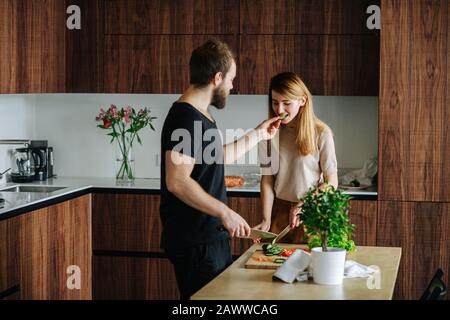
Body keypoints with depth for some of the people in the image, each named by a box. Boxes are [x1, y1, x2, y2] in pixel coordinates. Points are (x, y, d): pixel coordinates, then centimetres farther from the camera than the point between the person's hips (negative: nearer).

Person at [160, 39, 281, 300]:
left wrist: (258, 134, 30)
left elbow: (219, 157, 28)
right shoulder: (185, 118, -19)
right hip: (195, 241, -10)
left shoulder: (201, 116, 14)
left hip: (211, 236, 10)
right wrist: (224, 212, -25)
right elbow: (177, 182, -27)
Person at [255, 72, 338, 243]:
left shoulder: (321, 133, -10)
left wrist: (303, 206, -15)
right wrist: (266, 220, -11)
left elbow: (331, 182, -6)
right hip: (279, 210, 3)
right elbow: (267, 179, -3)